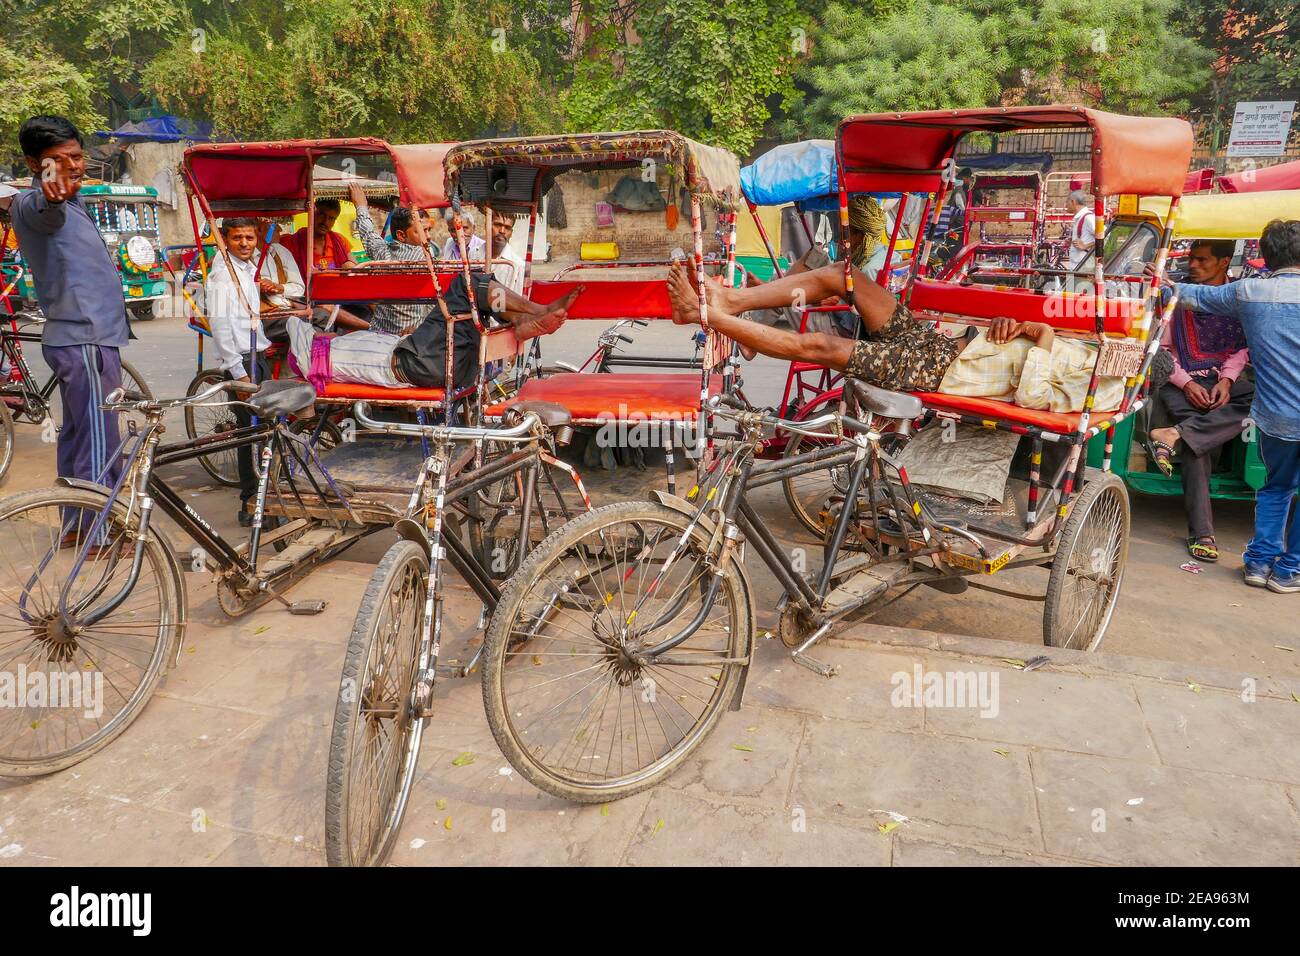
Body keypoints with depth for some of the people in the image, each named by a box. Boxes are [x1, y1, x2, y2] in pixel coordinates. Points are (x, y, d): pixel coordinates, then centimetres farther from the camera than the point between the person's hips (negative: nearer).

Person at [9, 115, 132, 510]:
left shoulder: (71, 202, 16)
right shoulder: (31, 203, -15)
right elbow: (44, 210, -42)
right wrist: (50, 194, -62)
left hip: (87, 338, 11)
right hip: (86, 342, -11)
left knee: (76, 438, 16)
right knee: (100, 448, -12)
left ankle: (75, 526, 26)